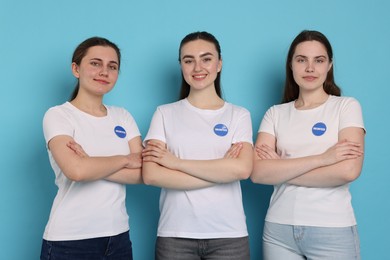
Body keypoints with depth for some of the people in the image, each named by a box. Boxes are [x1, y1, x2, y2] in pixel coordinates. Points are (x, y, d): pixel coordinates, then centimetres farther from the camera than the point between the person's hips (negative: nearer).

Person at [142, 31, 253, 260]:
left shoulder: (239, 115, 4)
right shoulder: (165, 113, 3)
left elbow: (242, 169, -13)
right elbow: (151, 175, -9)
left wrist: (176, 162, -11)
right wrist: (220, 172, -12)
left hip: (229, 234, 0)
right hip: (175, 235, 0)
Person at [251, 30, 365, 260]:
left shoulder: (347, 106, 0)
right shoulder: (275, 113, 5)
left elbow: (349, 170, -15)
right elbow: (258, 173, -8)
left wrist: (281, 170, -8)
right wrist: (321, 158, -16)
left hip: (332, 230, -2)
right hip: (279, 228, 2)